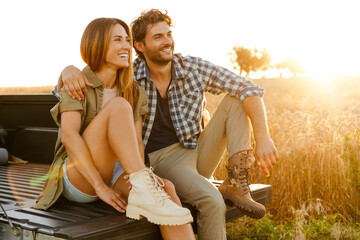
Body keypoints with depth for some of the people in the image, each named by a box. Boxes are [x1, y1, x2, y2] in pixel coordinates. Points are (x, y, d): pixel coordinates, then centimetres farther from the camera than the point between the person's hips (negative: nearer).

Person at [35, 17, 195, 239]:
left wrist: (139, 176, -20)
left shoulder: (135, 93, 9)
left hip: (117, 175, 4)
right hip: (78, 178, -4)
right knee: (119, 105, -26)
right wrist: (100, 187, -26)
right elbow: (69, 136, -18)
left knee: (167, 187, -30)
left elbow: (137, 141, 1)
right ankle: (144, 188, -37)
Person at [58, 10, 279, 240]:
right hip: (163, 159, -3)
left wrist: (263, 138, -22)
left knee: (236, 99, -13)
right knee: (212, 202, -32)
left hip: (198, 149, 4)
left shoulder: (195, 67, -5)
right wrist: (69, 70, -28)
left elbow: (249, 89, -10)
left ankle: (235, 184, -17)